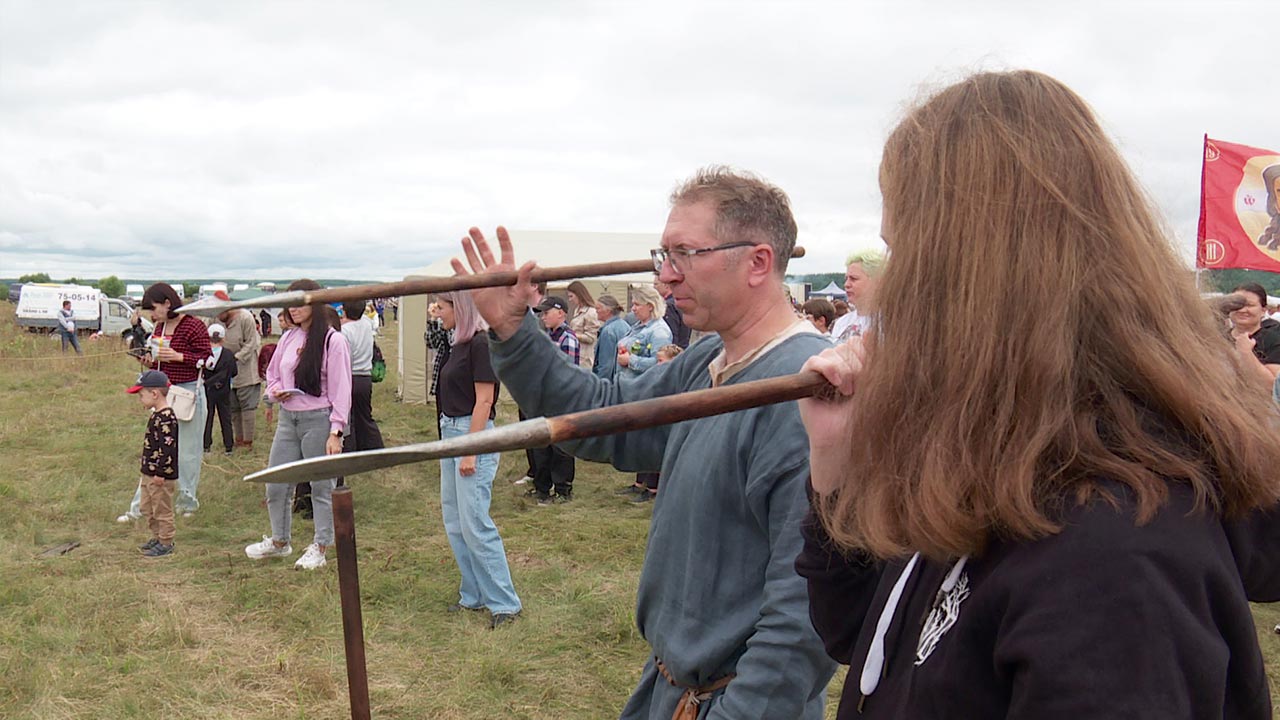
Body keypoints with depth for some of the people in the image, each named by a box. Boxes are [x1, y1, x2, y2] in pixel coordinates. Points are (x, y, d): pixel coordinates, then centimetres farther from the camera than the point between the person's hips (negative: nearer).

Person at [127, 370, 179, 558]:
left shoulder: (166, 418, -22)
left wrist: (160, 472, -24)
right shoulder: (156, 415, 11)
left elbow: (167, 447, -25)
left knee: (162, 509, 1)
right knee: (147, 508, 20)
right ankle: (157, 538, 33)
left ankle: (165, 543, 12)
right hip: (149, 473, 10)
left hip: (161, 476, -10)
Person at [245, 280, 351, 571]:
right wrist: (276, 390, -2)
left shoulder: (332, 340, -10)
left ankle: (320, 546, 18)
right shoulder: (288, 338, 8)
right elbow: (272, 374, 22)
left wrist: (336, 432, -15)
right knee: (275, 484, 12)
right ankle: (279, 541, 31)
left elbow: (341, 390, -11)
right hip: (288, 418, 7)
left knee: (321, 485, 5)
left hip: (318, 419, -7)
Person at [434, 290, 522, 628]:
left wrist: (470, 451, -20)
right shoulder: (460, 344, 13)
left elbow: (484, 401, -18)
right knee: (454, 522, 13)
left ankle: (504, 602, 1)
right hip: (451, 433, 10)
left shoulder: (480, 344, -14)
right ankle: (474, 595, 23)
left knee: (475, 524, -8)